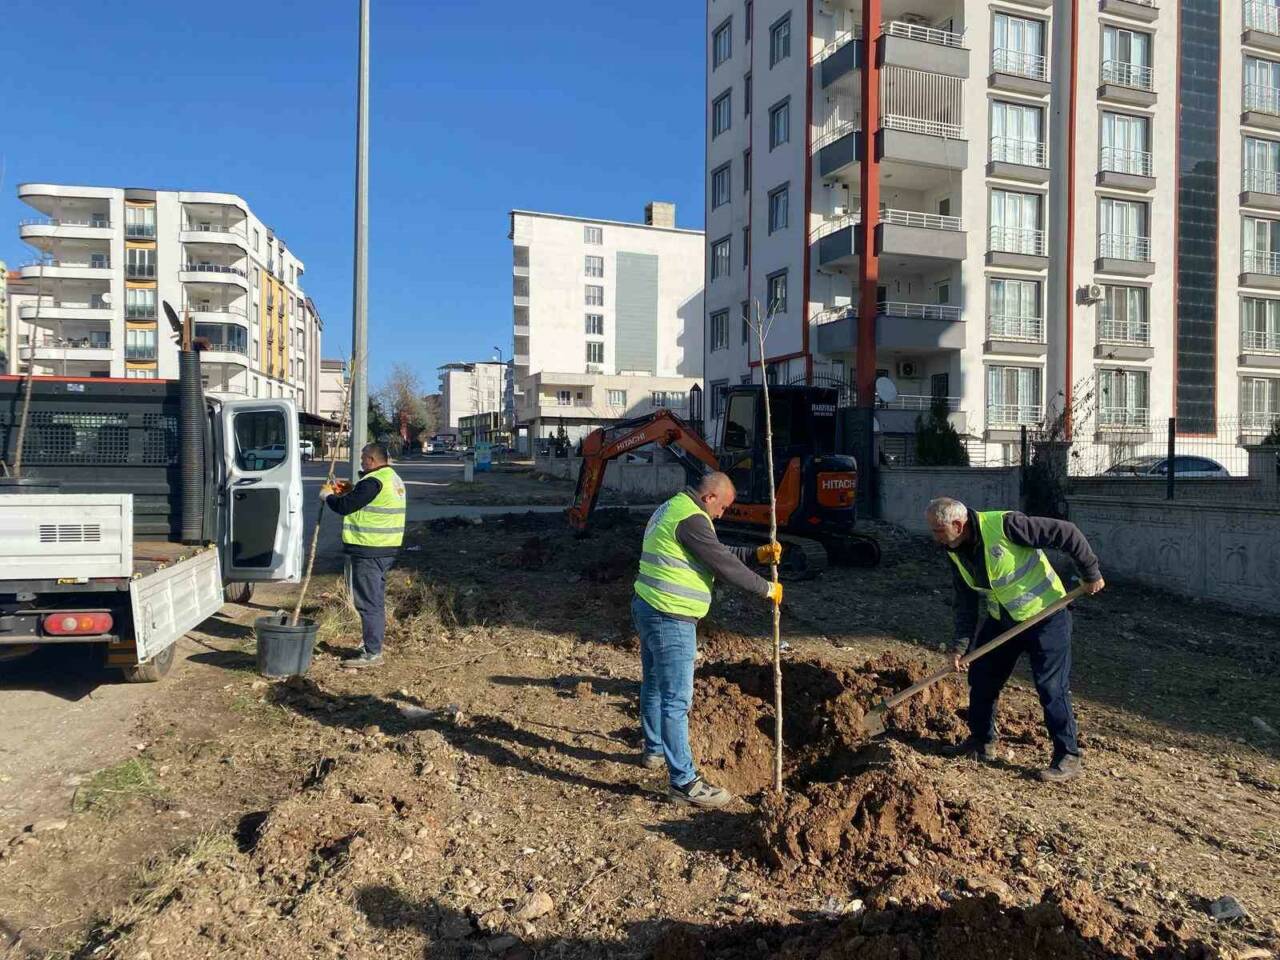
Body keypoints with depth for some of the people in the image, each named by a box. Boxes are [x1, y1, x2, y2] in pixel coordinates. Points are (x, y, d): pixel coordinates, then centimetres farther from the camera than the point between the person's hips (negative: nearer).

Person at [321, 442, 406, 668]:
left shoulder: (373, 482, -17)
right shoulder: (394, 479, 15)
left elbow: (344, 506, -17)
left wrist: (328, 496, 1)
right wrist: (346, 494, 15)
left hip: (369, 551, -10)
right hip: (387, 549, 10)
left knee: (368, 602, -5)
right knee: (376, 601, 17)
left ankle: (372, 653, -1)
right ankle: (373, 646, 26)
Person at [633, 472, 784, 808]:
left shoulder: (673, 509, 16)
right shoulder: (691, 519, -18)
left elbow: (720, 552, 20)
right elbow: (725, 565, -16)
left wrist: (758, 553, 11)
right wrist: (767, 588, -3)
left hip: (648, 609, 11)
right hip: (670, 619, -11)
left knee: (655, 685, 23)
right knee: (676, 699, -6)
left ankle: (655, 751, 41)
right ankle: (683, 781, -1)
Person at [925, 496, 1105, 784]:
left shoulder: (1003, 525, -28)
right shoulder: (957, 554, -4)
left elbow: (1067, 534, -22)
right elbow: (965, 603, 3)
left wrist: (1091, 574, -16)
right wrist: (961, 644, -3)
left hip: (1045, 616, -7)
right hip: (1001, 620, 8)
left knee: (1052, 687, -6)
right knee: (981, 677, 10)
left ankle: (1068, 758, 8)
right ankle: (982, 742, 28)